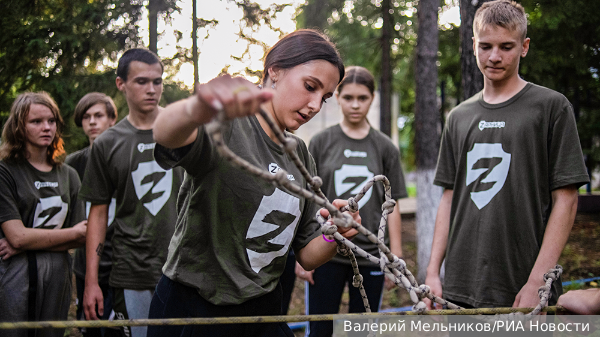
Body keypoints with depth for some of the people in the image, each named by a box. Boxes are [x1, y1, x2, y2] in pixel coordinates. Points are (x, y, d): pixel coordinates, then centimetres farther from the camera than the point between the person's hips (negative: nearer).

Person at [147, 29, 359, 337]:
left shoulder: (301, 156, 7)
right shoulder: (224, 126, -15)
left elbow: (307, 256, 7)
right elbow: (165, 134, -39)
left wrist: (335, 234, -14)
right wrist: (198, 109, -61)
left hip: (263, 311, 6)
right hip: (190, 309, -6)